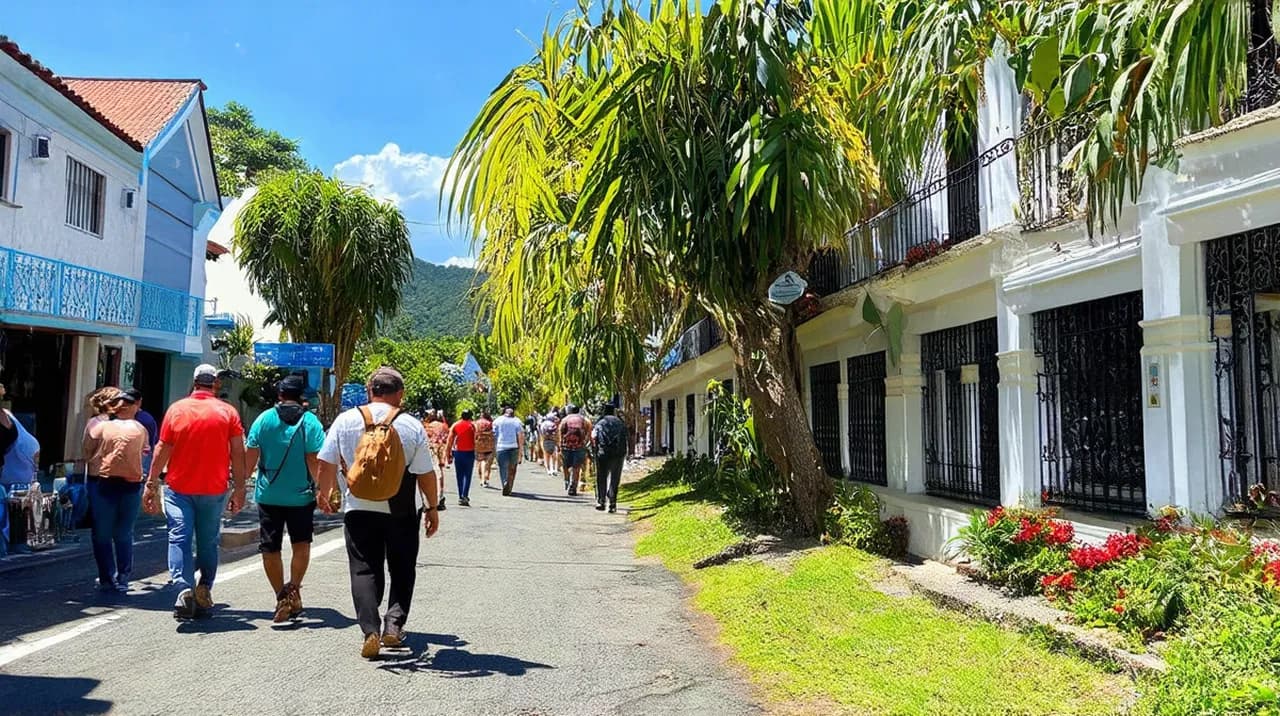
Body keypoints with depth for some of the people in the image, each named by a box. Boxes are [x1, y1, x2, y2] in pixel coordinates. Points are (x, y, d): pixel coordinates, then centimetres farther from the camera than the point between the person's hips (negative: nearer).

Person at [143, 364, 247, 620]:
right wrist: (239, 489, 3)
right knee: (208, 543, 11)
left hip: (178, 487, 0)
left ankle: (183, 588, -18)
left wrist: (151, 484, 8)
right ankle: (204, 590, 8)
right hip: (214, 489, 0)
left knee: (180, 538, -1)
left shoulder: (176, 409, 1)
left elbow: (162, 450, 1)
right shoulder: (228, 412, -2)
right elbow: (237, 453, -3)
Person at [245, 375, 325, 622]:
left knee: (270, 548, 12)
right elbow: (315, 463, -11)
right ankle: (294, 588, 0)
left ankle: (281, 597, 16)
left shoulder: (264, 419, -2)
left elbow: (249, 458, -1)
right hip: (301, 494, -1)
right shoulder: (310, 422, -6)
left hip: (268, 494, 1)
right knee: (301, 544, 16)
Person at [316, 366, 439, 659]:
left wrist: (324, 492, 21)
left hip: (359, 509, 1)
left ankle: (370, 630, -3)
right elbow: (426, 473, -6)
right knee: (402, 570, 15)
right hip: (402, 511, -1)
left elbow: (327, 462, 4)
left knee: (364, 570, 7)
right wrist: (432, 507, 6)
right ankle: (394, 625, 8)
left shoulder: (345, 420, -3)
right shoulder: (412, 426, -8)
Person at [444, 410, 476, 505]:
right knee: (467, 475, 1)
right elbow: (476, 440, -8)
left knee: (460, 476, 12)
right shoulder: (472, 425, -1)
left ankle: (460, 497, 12)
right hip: (469, 453, -2)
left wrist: (448, 455, 5)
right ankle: (464, 496, -13)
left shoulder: (455, 425, 6)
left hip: (458, 453, 2)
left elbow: (450, 441, 2)